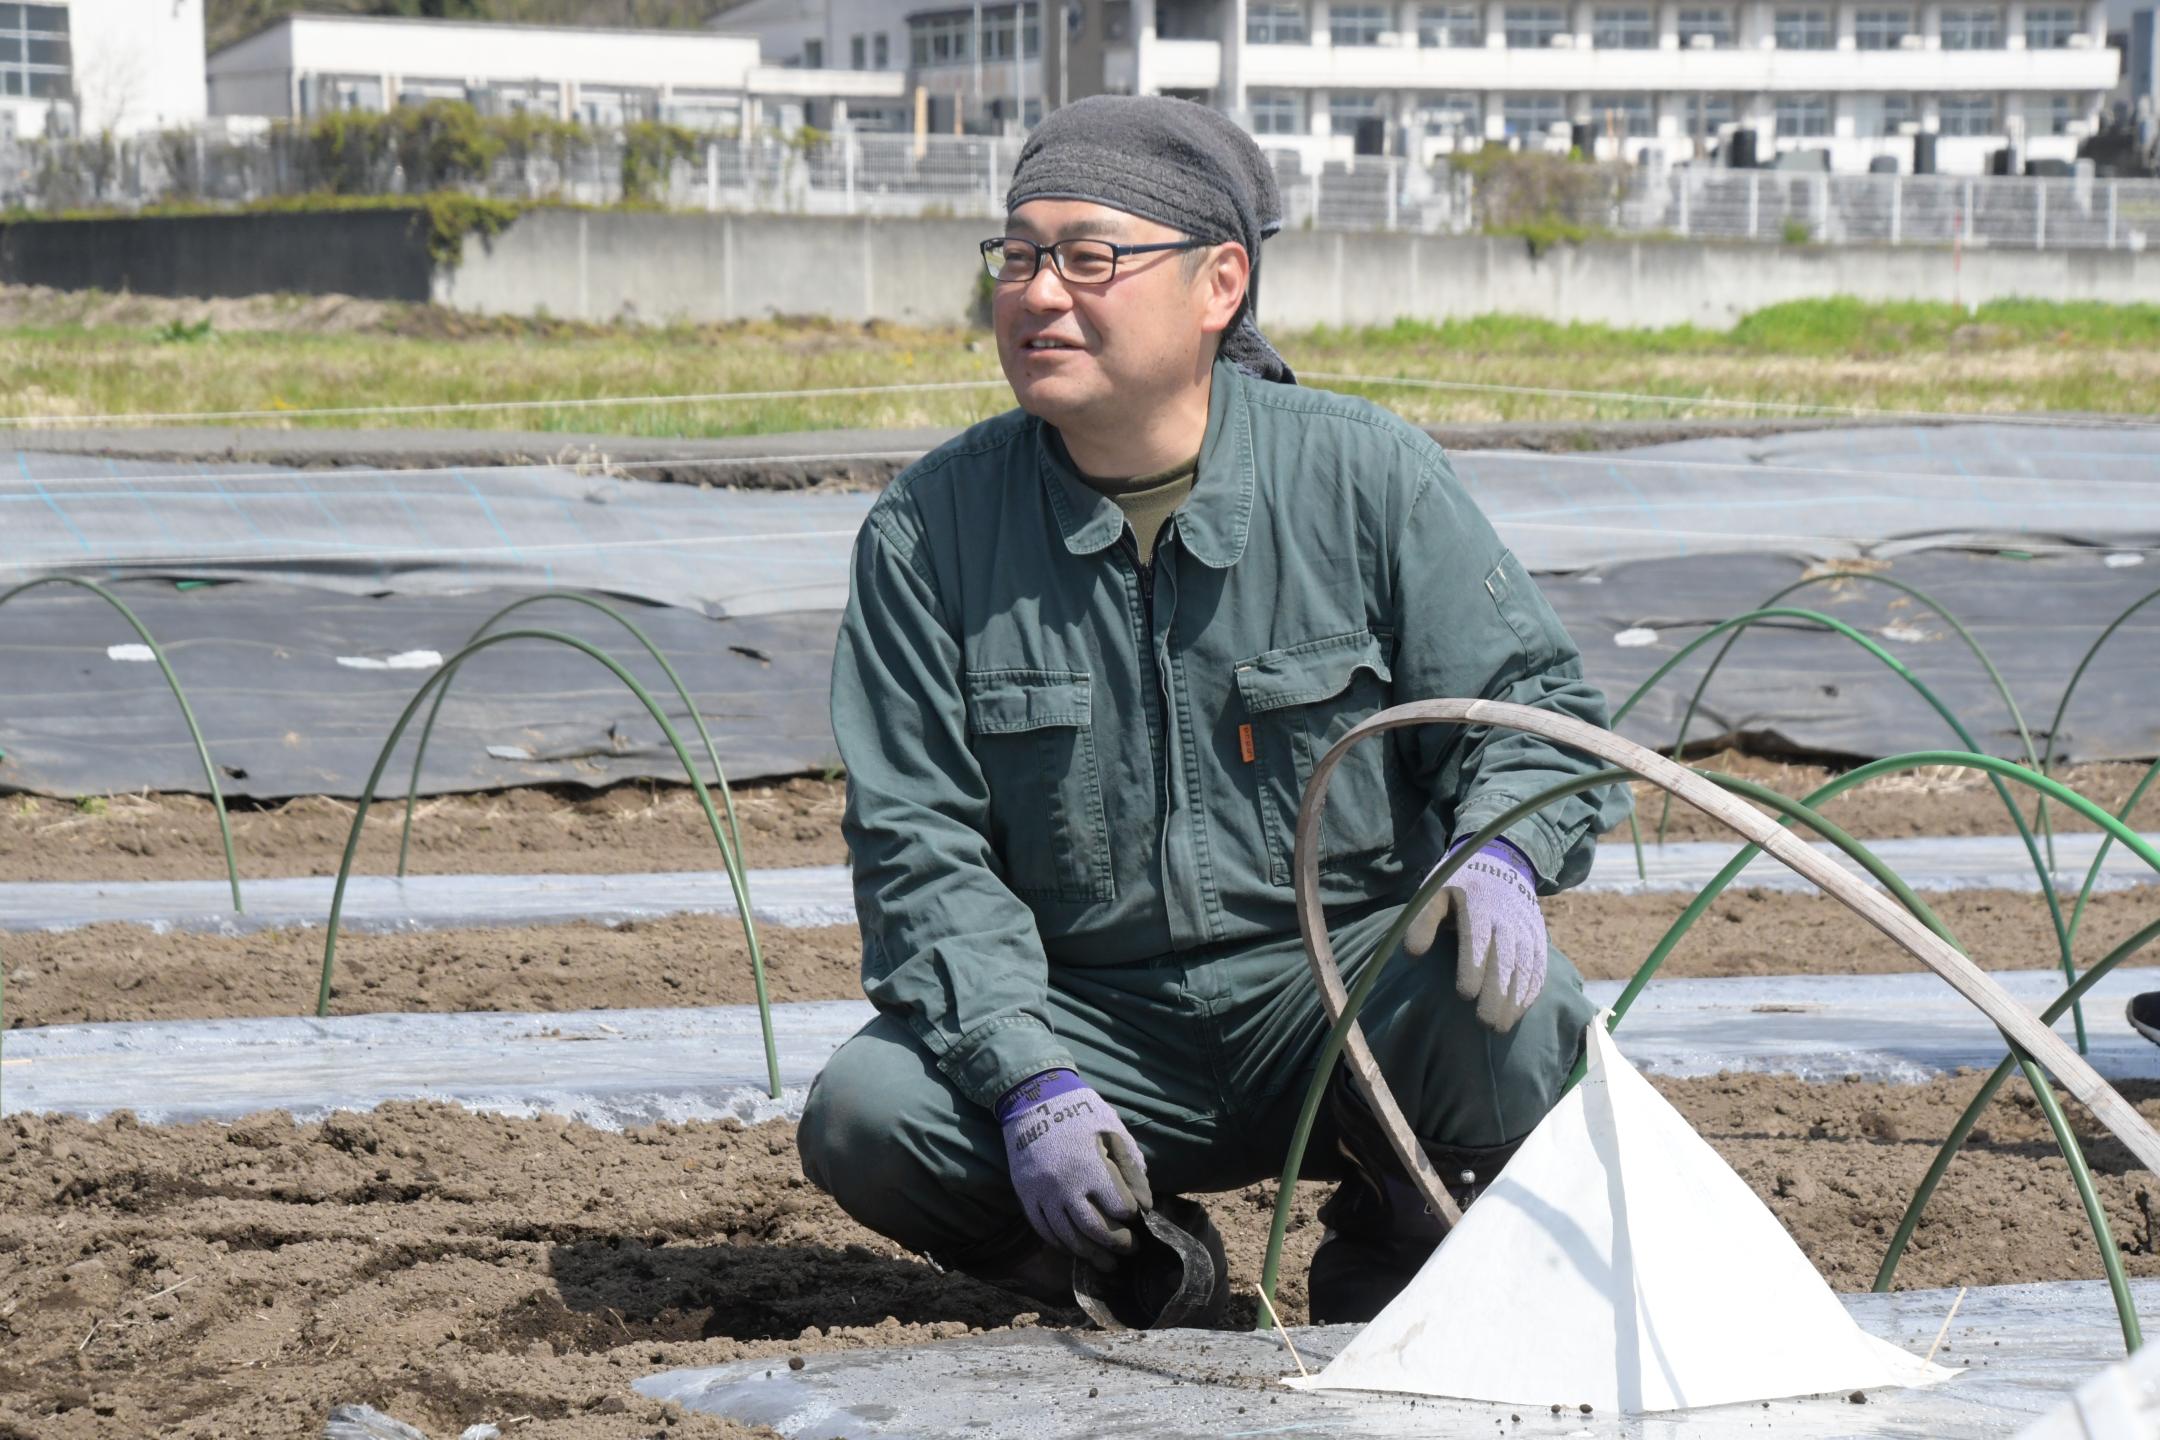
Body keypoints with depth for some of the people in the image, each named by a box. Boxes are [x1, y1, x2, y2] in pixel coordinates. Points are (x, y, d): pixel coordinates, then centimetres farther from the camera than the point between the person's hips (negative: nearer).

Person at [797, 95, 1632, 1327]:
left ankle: (1396, 1232, 3)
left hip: (1346, 992, -1)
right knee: (861, 1120, -25)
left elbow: (1536, 707, 2)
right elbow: (919, 844, -3)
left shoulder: (1364, 475, -3)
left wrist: (1500, 856, -23)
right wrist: (1031, 1082, -19)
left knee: (1512, 1018, -32)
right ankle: (1132, 1261, 5)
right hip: (1091, 1022, 1)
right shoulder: (930, 530, 0)